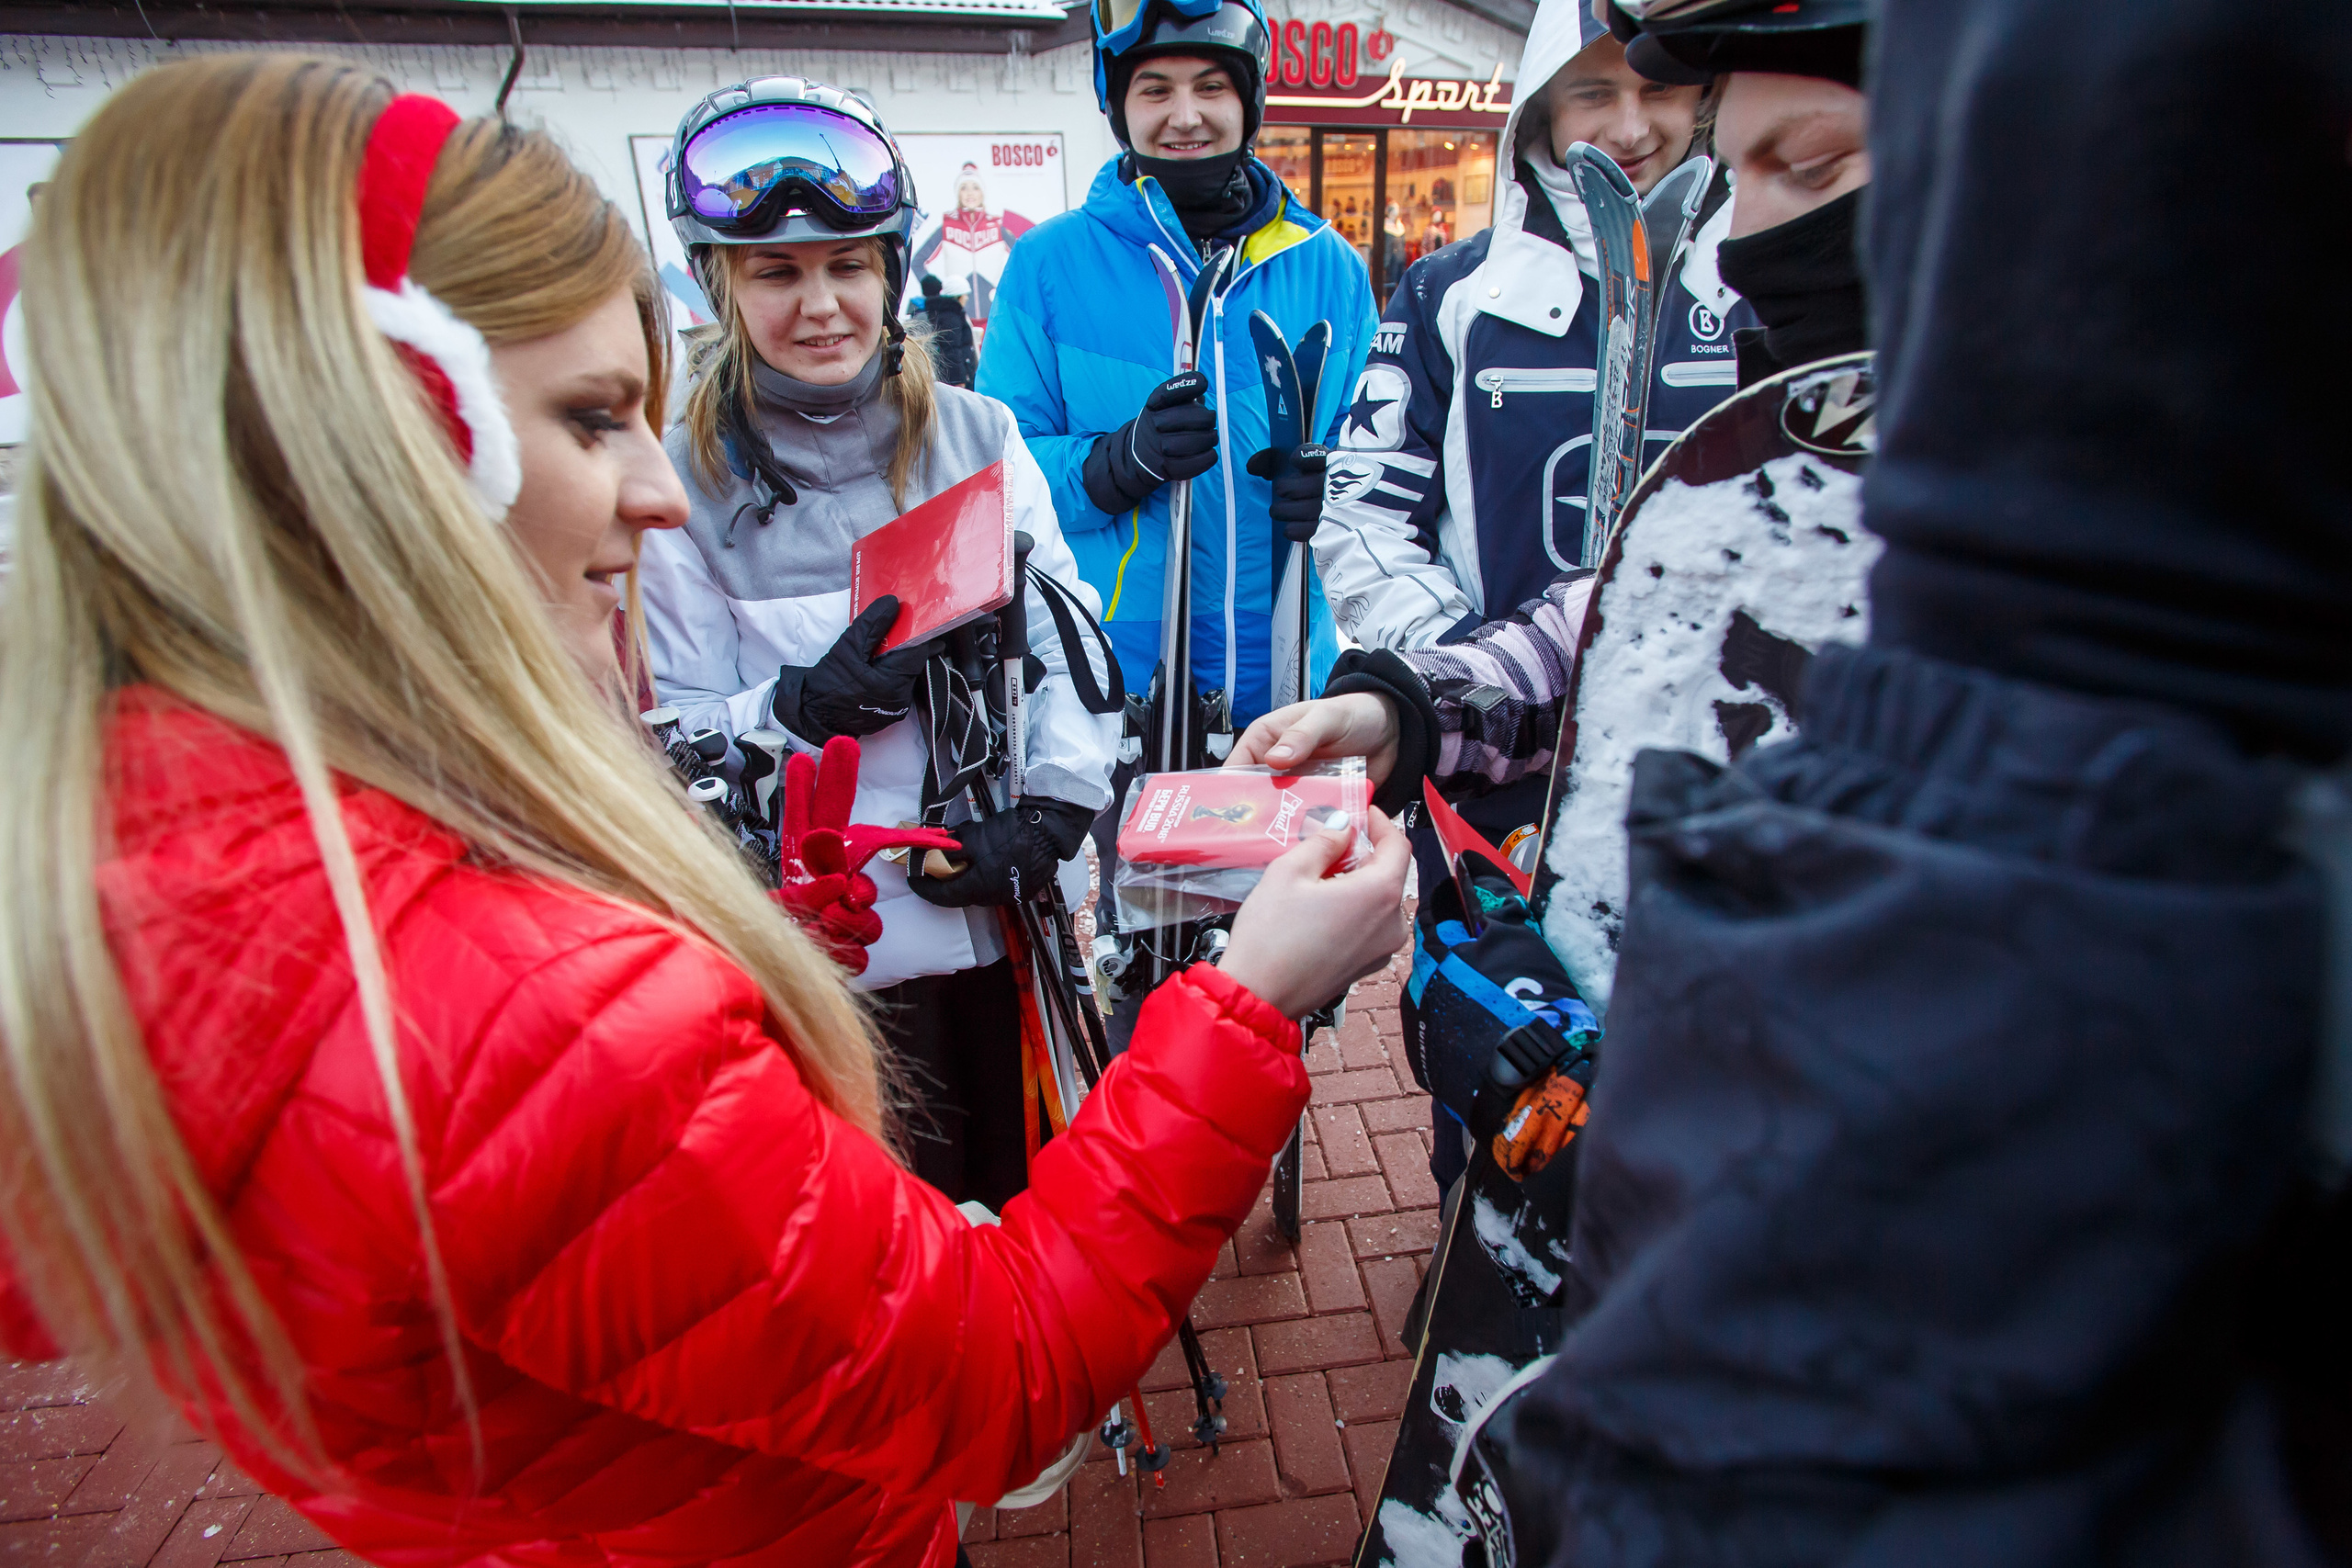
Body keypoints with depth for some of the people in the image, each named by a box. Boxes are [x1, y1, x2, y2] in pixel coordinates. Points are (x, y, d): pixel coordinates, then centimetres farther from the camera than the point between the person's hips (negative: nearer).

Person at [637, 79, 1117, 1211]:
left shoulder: (976, 436, 3)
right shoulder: (682, 481, -3)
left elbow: (1067, 638, 0)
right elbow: (673, 735, -3)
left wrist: (1049, 814, -14)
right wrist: (805, 710, -22)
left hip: (1014, 905, 3)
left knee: (1031, 1178, 19)